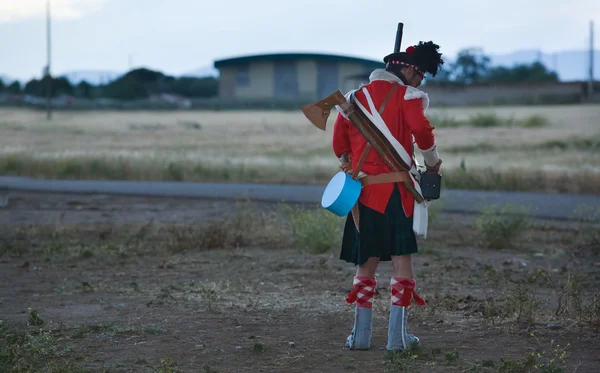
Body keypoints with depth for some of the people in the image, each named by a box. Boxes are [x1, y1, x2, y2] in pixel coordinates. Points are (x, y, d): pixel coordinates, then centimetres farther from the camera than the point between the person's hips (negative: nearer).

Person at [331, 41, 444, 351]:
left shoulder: (358, 95, 12)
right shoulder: (406, 95, -5)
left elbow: (339, 133, 13)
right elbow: (421, 129, -17)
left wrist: (346, 162, 24)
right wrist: (432, 161, -2)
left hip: (363, 189, 5)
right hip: (395, 190, -5)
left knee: (366, 262, 12)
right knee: (401, 259, 2)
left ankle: (361, 334, 12)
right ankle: (397, 336, -1)